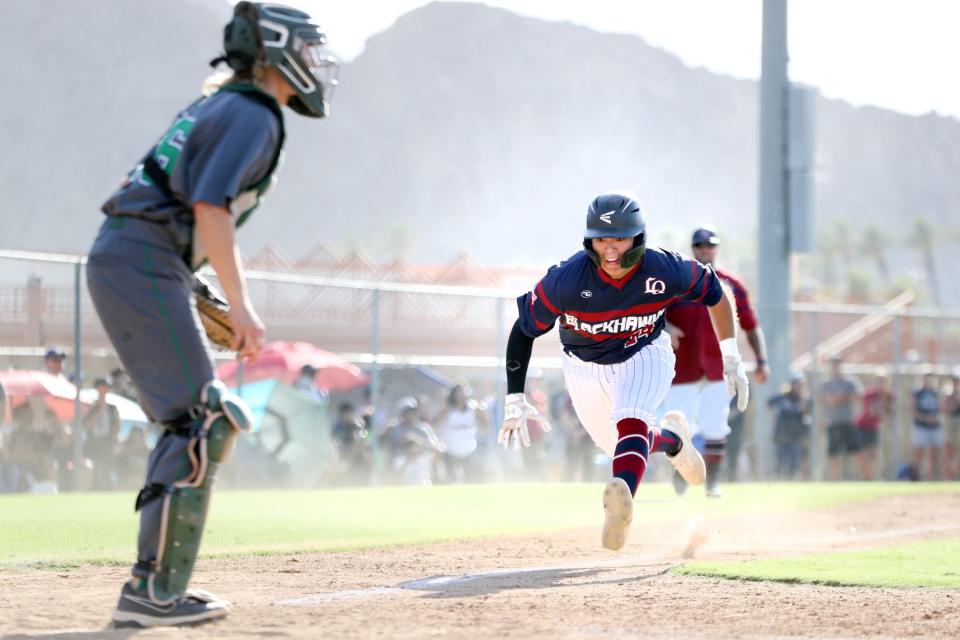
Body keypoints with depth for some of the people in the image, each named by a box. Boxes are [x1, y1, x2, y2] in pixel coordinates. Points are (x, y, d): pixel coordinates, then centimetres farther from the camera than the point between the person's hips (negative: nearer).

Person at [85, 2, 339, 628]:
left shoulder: (219, 107, 23)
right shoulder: (254, 115, -7)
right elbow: (211, 207, -19)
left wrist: (195, 300, 23)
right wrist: (240, 304, -20)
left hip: (118, 259, 10)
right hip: (145, 265, -10)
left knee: (195, 419, 14)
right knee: (204, 423, -12)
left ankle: (160, 580, 14)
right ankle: (154, 590, -15)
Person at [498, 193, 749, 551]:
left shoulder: (665, 271, -27)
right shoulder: (565, 280, -31)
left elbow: (715, 292, -6)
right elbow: (524, 330, -17)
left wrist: (730, 358, -1)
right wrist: (515, 400, -19)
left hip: (645, 356, -2)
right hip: (585, 369, 2)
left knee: (631, 424, -30)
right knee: (625, 447, 15)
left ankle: (621, 500, -51)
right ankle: (671, 438, 46)